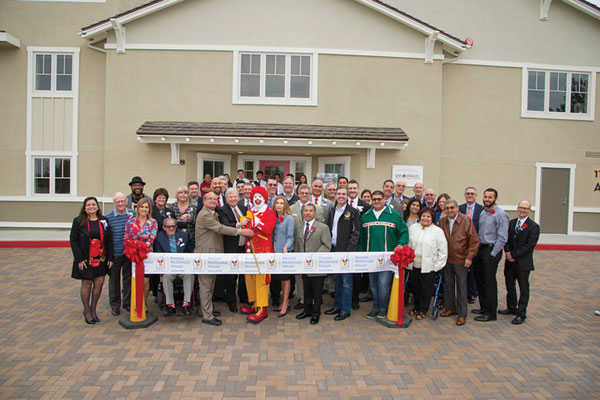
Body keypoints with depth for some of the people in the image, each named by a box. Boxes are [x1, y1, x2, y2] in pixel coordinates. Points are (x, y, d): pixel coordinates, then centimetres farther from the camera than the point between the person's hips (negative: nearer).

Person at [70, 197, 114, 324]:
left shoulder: (103, 220, 5)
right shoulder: (78, 221, -3)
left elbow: (109, 240, 6)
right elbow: (73, 240, -4)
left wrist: (110, 258, 1)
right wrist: (79, 259, -10)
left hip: (100, 258, 3)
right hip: (85, 259, -3)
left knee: (99, 283, 3)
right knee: (87, 284, 3)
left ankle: (93, 309, 21)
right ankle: (86, 311, 19)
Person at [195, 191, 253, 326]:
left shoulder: (213, 214, 19)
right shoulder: (204, 215, -15)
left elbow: (220, 228, 12)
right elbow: (220, 229, -21)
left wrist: (238, 225, 0)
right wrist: (240, 231, -19)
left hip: (213, 253, 10)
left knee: (209, 284, 17)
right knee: (206, 285, -3)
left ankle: (205, 309, 29)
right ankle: (207, 316, 3)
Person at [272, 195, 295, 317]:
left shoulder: (289, 218, -7)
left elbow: (290, 237, -10)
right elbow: (271, 235, 14)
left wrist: (286, 247, -27)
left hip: (285, 252, -6)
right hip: (274, 251, 6)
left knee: (285, 278, 2)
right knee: (277, 277, 10)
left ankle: (285, 303, 12)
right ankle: (285, 301, 24)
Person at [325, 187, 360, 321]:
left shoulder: (353, 212, -5)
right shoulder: (332, 211, 13)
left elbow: (355, 232, -9)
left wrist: (348, 251, -15)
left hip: (346, 251, -6)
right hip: (334, 249, 6)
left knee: (346, 281, -1)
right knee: (337, 279, 15)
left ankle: (345, 310, 8)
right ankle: (337, 306, 26)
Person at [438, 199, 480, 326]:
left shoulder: (466, 220, -9)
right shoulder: (442, 221, 3)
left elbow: (474, 241, -8)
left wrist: (469, 257, -12)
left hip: (461, 260, -4)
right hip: (447, 259, 4)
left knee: (461, 286, 1)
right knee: (448, 285, 13)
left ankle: (462, 314, 10)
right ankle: (450, 308, 29)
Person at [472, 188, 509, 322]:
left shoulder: (500, 214, -12)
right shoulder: (483, 213, 12)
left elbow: (502, 238, -15)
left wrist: (492, 255, -15)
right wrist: (477, 249, 9)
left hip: (491, 250, -8)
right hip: (480, 249, 8)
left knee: (489, 282, -2)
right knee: (480, 280, 14)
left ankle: (491, 313, 9)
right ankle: (484, 307, 28)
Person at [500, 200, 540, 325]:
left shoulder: (533, 226, -9)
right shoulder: (511, 223, 9)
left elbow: (530, 245, -15)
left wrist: (514, 254, -15)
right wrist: (507, 252, -10)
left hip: (523, 262, -5)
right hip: (510, 261, 6)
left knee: (523, 288, 3)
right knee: (510, 286, 16)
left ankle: (521, 314, 12)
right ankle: (512, 308, 32)